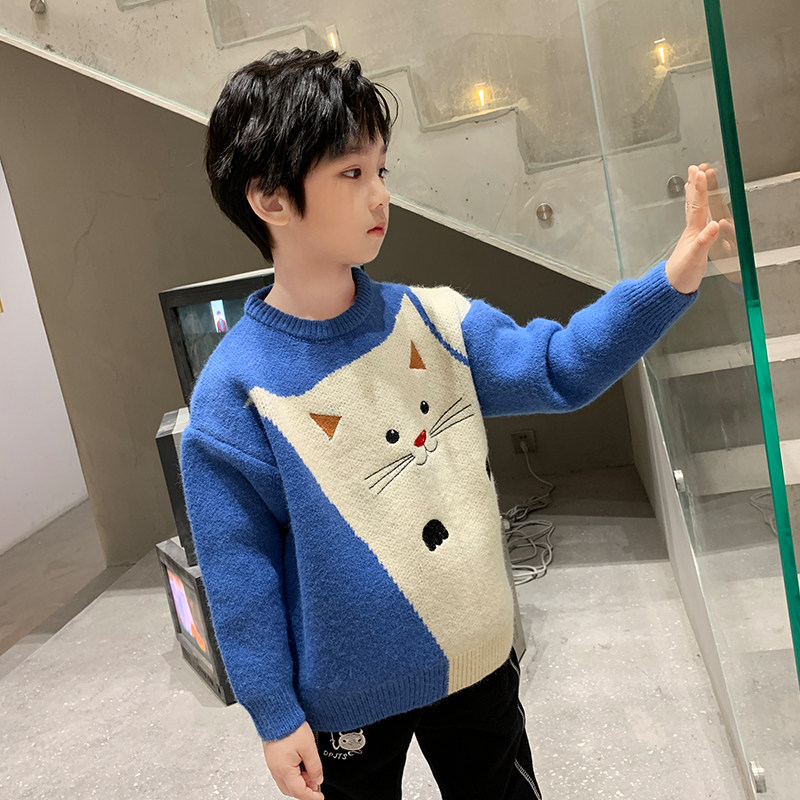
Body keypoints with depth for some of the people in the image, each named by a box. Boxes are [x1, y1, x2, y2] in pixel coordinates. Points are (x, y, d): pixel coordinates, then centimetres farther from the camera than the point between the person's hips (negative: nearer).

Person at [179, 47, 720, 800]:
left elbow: (559, 370, -3)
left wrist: (670, 281, -15)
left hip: (478, 660, 4)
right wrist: (274, 715, -7)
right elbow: (239, 572, -14)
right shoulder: (236, 395, -20)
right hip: (346, 699, -4)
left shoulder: (431, 320, -9)